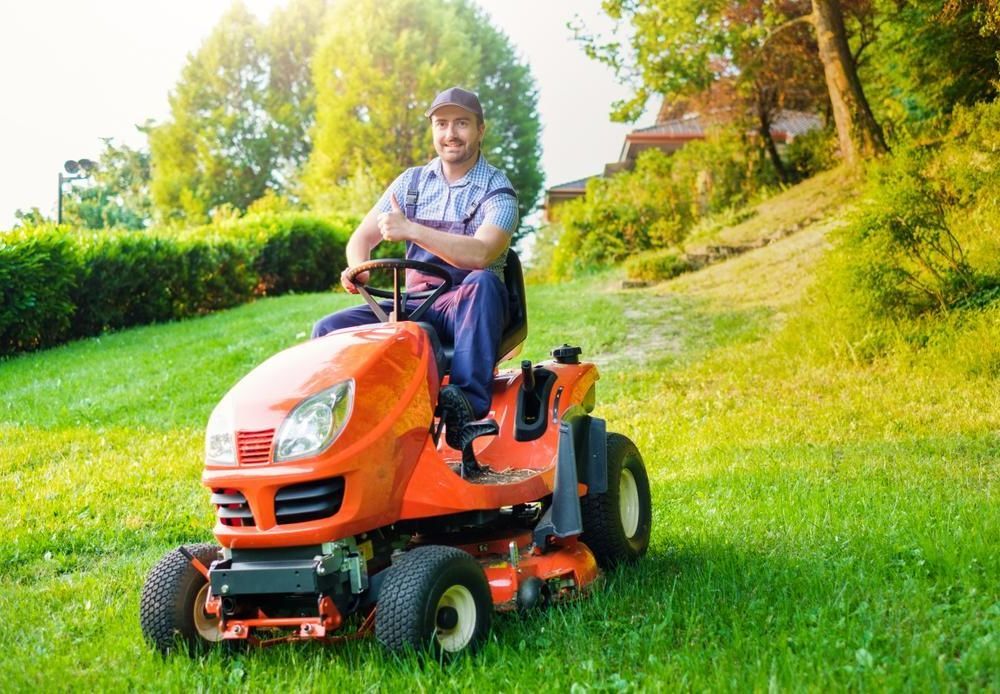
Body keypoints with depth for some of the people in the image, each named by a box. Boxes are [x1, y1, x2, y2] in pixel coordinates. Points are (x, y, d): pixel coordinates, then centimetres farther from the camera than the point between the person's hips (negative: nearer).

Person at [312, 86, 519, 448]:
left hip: (469, 311, -4)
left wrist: (411, 230, -29)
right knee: (329, 330, -15)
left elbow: (480, 254, -23)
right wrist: (357, 269, -14)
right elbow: (361, 237, 10)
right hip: (413, 306, 4)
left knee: (483, 282, -39)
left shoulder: (496, 189, -4)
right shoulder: (413, 181, 11)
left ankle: (471, 399, -43)